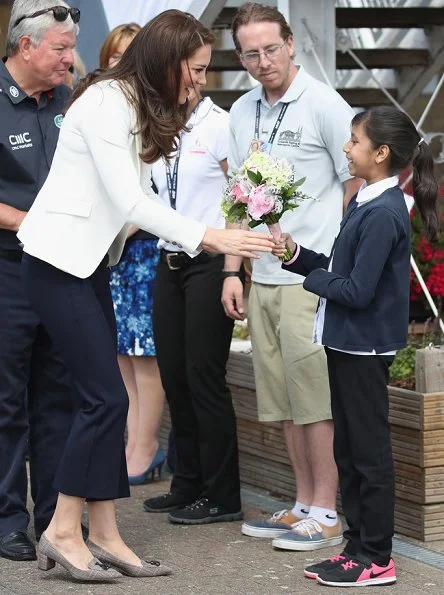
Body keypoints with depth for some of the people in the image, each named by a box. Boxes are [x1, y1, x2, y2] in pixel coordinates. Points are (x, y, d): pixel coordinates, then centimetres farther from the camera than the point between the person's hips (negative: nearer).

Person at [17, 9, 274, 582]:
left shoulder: (142, 108, 12)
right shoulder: (106, 101, -18)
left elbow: (135, 200, 5)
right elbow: (129, 200, -22)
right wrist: (211, 238, -24)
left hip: (89, 261, 9)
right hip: (58, 259, -9)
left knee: (101, 399, 7)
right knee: (105, 397, -9)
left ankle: (103, 536, 10)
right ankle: (63, 531, 0)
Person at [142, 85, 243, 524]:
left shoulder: (219, 126, -10)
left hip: (210, 262, -7)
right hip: (169, 263, 7)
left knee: (204, 376, -5)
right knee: (174, 376, 10)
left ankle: (222, 497, 4)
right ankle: (187, 484, 22)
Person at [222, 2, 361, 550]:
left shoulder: (324, 105, -7)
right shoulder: (242, 113, 13)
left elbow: (357, 186, -6)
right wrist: (231, 271, 14)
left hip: (313, 277, -7)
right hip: (263, 278, 7)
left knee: (315, 398, -5)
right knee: (283, 401, 10)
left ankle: (325, 514, 2)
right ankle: (304, 505, 19)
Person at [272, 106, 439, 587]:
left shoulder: (383, 214, -20)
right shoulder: (364, 204, 10)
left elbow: (357, 290, -23)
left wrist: (314, 278, -8)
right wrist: (296, 254, 4)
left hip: (364, 348, -10)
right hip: (348, 343, 10)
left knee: (369, 452, -1)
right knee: (347, 451, 15)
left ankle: (376, 558, 7)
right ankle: (358, 545, 24)